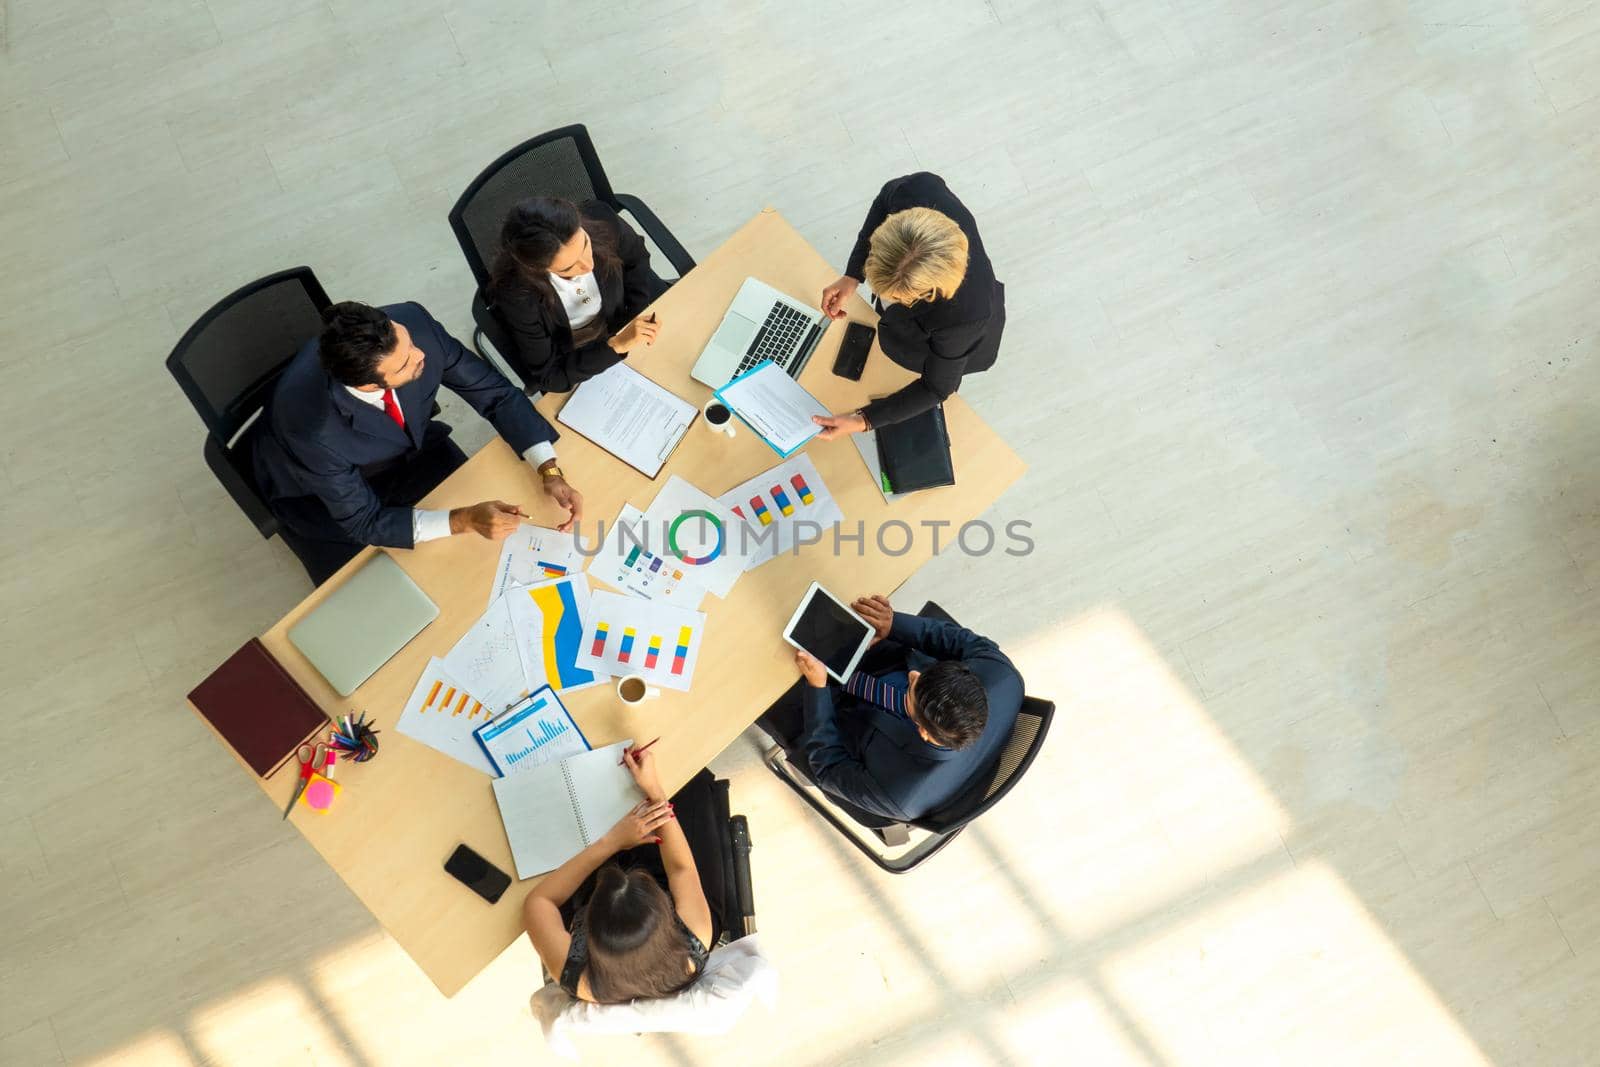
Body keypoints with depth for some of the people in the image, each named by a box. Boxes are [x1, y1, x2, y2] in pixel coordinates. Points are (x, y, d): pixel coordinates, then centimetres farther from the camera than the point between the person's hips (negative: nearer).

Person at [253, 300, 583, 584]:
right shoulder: (311, 426, -41)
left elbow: (495, 392, -19)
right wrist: (465, 520, -38)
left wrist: (550, 471, -29)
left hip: (410, 449, 4)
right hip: (322, 496, -3)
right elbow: (364, 521, -28)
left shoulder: (412, 322, -32)